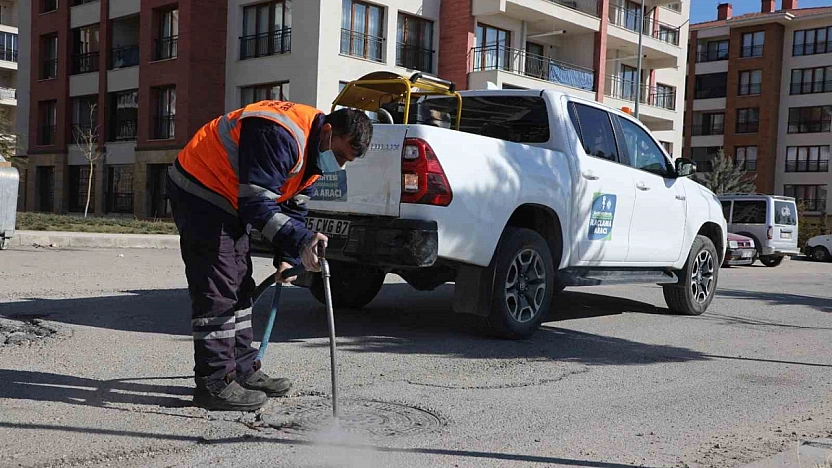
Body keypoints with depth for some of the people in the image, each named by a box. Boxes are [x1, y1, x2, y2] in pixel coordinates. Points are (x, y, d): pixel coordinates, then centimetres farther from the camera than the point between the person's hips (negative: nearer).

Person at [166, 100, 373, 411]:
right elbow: (257, 203, -35)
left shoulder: (315, 151, 2)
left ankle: (244, 370, 22)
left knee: (239, 286, 13)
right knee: (216, 290, -12)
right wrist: (302, 241, -42)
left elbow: (294, 207, 9)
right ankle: (215, 383, -7)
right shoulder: (279, 135, -31)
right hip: (199, 192, -10)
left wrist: (287, 258, 1)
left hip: (229, 201, 10)